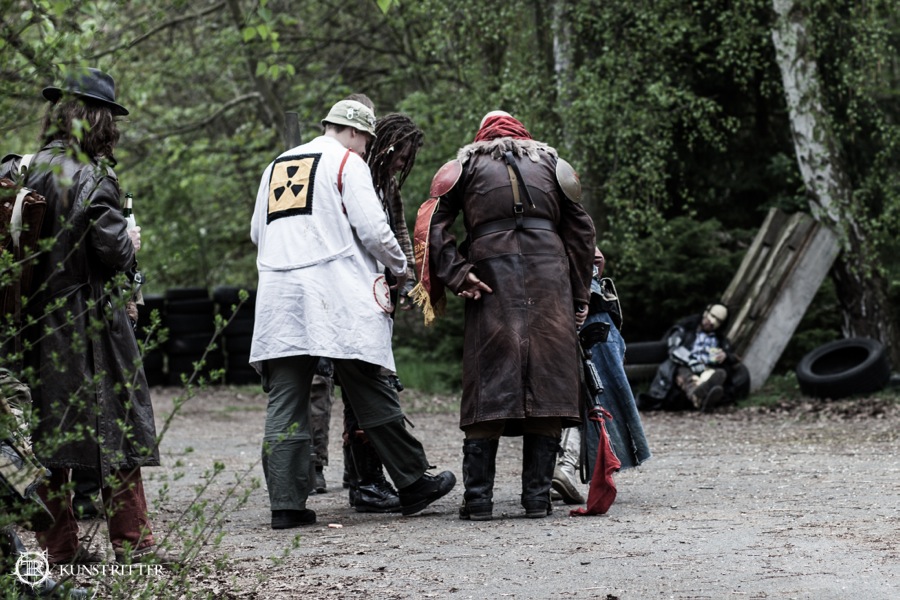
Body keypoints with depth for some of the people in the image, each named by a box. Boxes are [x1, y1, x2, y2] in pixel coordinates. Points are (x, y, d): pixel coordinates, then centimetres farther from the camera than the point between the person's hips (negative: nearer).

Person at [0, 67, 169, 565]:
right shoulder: (90, 176, -12)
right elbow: (111, 248, -16)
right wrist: (130, 243, 4)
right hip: (91, 319, -6)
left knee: (48, 430, 9)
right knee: (116, 425, 1)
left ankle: (59, 548, 11)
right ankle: (131, 543, 2)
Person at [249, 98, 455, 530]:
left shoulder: (276, 167, 21)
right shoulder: (347, 162, 2)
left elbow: (257, 233, 25)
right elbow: (373, 229, -5)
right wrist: (399, 267, 11)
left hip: (278, 296, 5)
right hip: (337, 295, -5)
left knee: (285, 399, 1)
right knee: (370, 392, 1)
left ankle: (286, 503, -2)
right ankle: (413, 484, 8)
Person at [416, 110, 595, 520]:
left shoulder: (465, 165, 19)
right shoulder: (550, 162, 23)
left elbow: (432, 224, 4)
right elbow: (580, 229, 17)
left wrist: (455, 274, -2)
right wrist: (580, 294, 18)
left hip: (491, 276, -1)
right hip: (549, 275, 1)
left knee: (488, 383, -2)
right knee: (546, 380, 2)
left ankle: (478, 498, -5)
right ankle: (537, 497, 1)